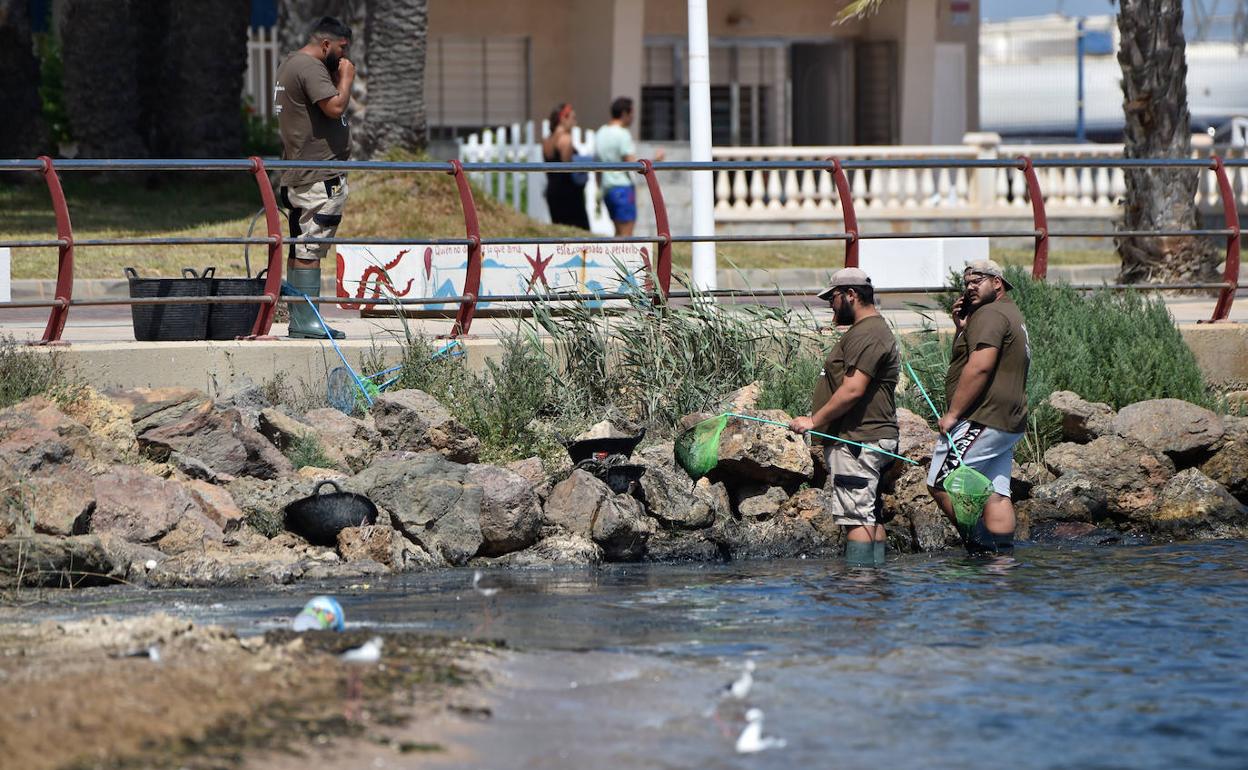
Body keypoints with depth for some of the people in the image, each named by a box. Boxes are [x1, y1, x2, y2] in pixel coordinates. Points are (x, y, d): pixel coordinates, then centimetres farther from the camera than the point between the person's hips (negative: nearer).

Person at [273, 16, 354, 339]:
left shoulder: (290, 64, 21)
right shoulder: (310, 68, -13)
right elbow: (335, 107, -23)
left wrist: (338, 78, 15)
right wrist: (346, 79, -7)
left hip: (299, 176, 11)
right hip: (319, 176, -11)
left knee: (300, 248, 11)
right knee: (311, 248, -11)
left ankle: (298, 319, 13)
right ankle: (306, 320, -14)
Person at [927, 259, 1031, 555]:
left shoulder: (990, 315, -10)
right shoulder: (1013, 315, 24)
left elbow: (980, 367, -22)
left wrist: (952, 413, -19)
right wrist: (962, 329, 13)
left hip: (982, 420, -11)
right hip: (1008, 422, 11)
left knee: (941, 483, -10)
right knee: (995, 494, 6)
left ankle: (978, 543, -12)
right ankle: (1003, 552, 1)